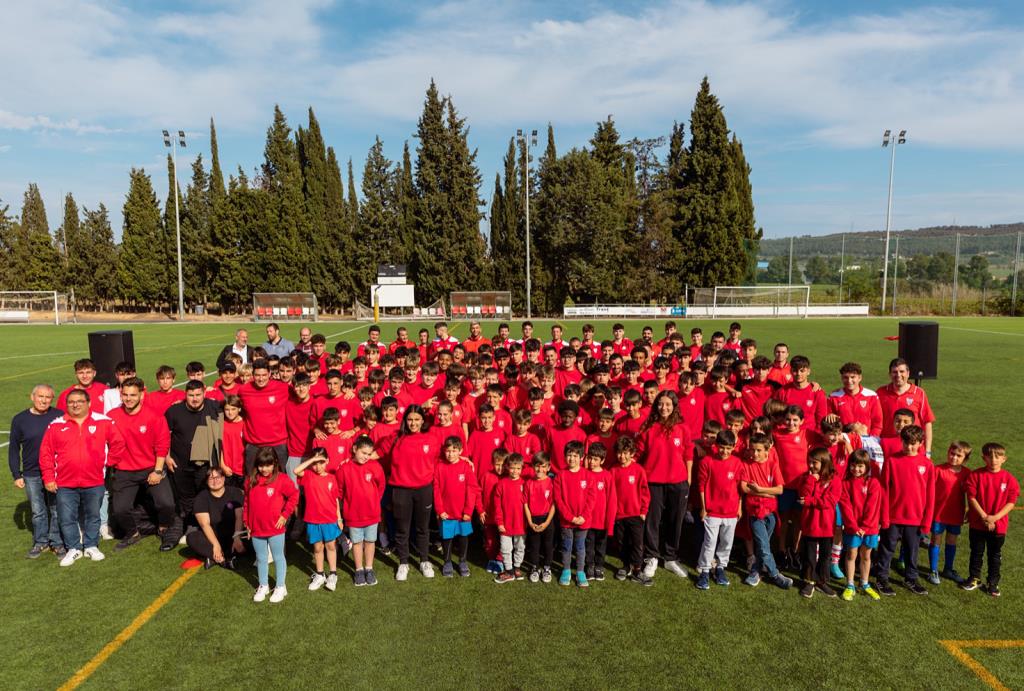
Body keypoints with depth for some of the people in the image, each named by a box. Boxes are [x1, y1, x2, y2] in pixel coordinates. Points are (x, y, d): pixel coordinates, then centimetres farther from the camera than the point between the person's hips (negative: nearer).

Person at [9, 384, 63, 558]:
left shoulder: (60, 416, -4)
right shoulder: (20, 419, 0)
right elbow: (13, 449, 6)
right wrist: (16, 475, 2)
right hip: (31, 475, 1)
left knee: (57, 511, 6)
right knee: (37, 511, 11)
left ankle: (57, 543, 19)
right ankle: (40, 542, 27)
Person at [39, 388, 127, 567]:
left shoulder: (103, 422, -2)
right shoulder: (56, 425, 1)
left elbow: (118, 443, 5)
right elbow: (46, 453, 3)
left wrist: (108, 462, 2)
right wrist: (48, 478, 0)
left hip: (94, 483, -1)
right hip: (65, 484, 1)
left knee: (93, 516, 11)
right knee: (67, 519, 7)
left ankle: (91, 546, 26)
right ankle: (73, 549, 23)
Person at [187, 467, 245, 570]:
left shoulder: (235, 492, -3)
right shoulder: (201, 497, -2)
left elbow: (239, 517, -14)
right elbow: (205, 524, -13)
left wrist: (237, 538, -31)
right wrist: (215, 544, -27)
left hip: (232, 537, -1)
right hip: (211, 537, 1)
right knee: (191, 538, -27)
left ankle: (213, 558, -25)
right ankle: (226, 559, -27)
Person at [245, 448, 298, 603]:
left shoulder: (281, 479, -12)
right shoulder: (251, 481, 2)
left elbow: (294, 495, -8)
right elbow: (247, 502, 10)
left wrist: (285, 514, -8)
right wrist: (247, 521, 7)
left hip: (275, 528, -4)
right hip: (256, 529, 4)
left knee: (278, 558, 10)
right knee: (261, 559, 17)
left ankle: (280, 587, 22)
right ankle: (263, 586, 32)